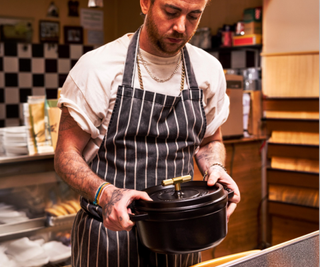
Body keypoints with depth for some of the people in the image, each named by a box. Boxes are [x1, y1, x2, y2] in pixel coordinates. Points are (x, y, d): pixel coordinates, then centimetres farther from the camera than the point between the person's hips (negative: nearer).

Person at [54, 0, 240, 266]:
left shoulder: (209, 69, 1)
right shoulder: (97, 67, -12)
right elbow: (66, 155, -10)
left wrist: (215, 168, -8)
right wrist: (105, 194, -27)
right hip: (110, 230, -3)